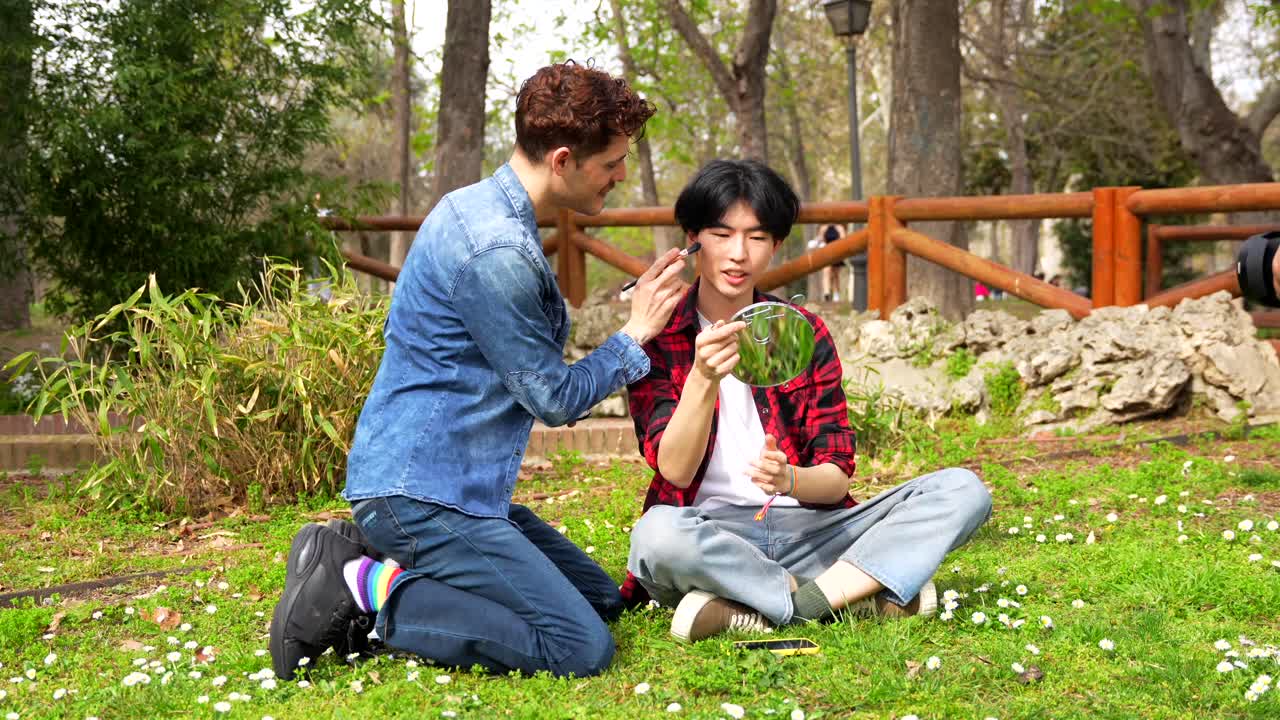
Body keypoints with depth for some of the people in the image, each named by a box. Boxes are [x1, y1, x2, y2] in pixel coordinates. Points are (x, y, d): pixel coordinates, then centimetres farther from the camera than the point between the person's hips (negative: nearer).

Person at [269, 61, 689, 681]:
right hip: (423, 495, -11)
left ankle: (359, 556, 8)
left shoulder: (474, 207, 11)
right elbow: (555, 400, -11)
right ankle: (368, 591, -11)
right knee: (581, 646, -17)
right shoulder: (499, 253, -21)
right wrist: (636, 333, 1)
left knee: (602, 599, 14)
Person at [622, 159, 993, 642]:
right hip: (709, 534, -3)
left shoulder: (805, 332, 9)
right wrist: (703, 379, -29)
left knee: (963, 490, -14)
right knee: (658, 532, -39)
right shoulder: (658, 338, 0)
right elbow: (675, 470, -12)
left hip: (805, 527, 3)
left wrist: (790, 480, -23)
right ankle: (862, 594, -23)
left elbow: (837, 477, 2)